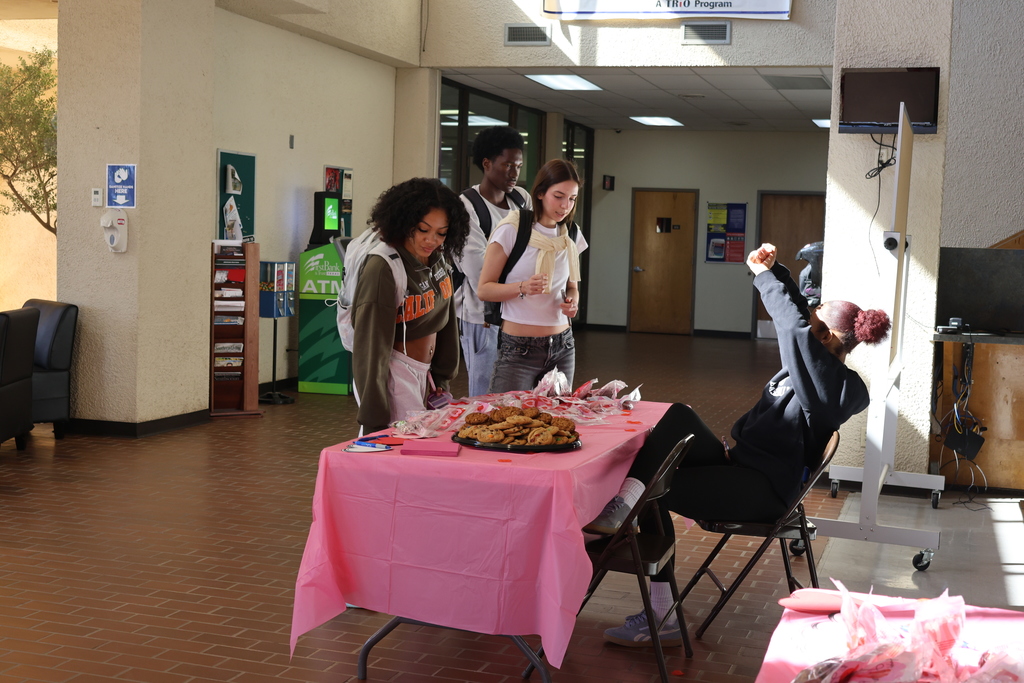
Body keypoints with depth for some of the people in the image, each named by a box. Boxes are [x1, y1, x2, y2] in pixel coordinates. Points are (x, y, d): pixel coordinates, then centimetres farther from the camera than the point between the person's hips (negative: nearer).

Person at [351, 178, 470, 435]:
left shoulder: (438, 259, 2)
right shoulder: (382, 268, -21)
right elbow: (370, 345, -21)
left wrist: (442, 379, 12)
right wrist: (375, 421, -21)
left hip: (424, 373, 7)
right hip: (394, 374, -7)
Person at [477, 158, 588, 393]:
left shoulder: (572, 236, 9)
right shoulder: (511, 230, -8)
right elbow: (484, 289, -8)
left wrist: (572, 303, -2)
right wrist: (523, 288, -24)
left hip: (562, 347, 5)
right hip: (518, 348, -5)